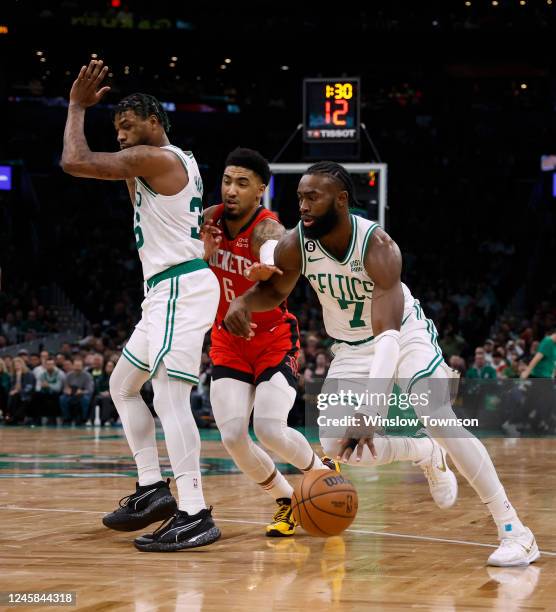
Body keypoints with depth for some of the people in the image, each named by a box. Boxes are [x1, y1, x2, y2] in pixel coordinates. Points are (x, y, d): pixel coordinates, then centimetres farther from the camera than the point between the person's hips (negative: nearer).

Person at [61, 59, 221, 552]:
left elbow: (75, 162, -19)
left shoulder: (153, 158, -12)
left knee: (169, 394, -17)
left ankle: (194, 515, -22)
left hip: (180, 289, -11)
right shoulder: (177, 161, 18)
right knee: (123, 385, 19)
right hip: (169, 291, 11)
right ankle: (153, 489, 17)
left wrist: (78, 106, -5)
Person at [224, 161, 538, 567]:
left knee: (438, 419, -26)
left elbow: (388, 335, -42)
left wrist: (368, 414, -54)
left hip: (407, 334, -5)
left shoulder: (378, 247, -33)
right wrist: (243, 302, -22)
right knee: (336, 448, -8)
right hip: (352, 348, 5)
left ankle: (514, 531, -21)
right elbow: (275, 291, 4)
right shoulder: (295, 246, -19)